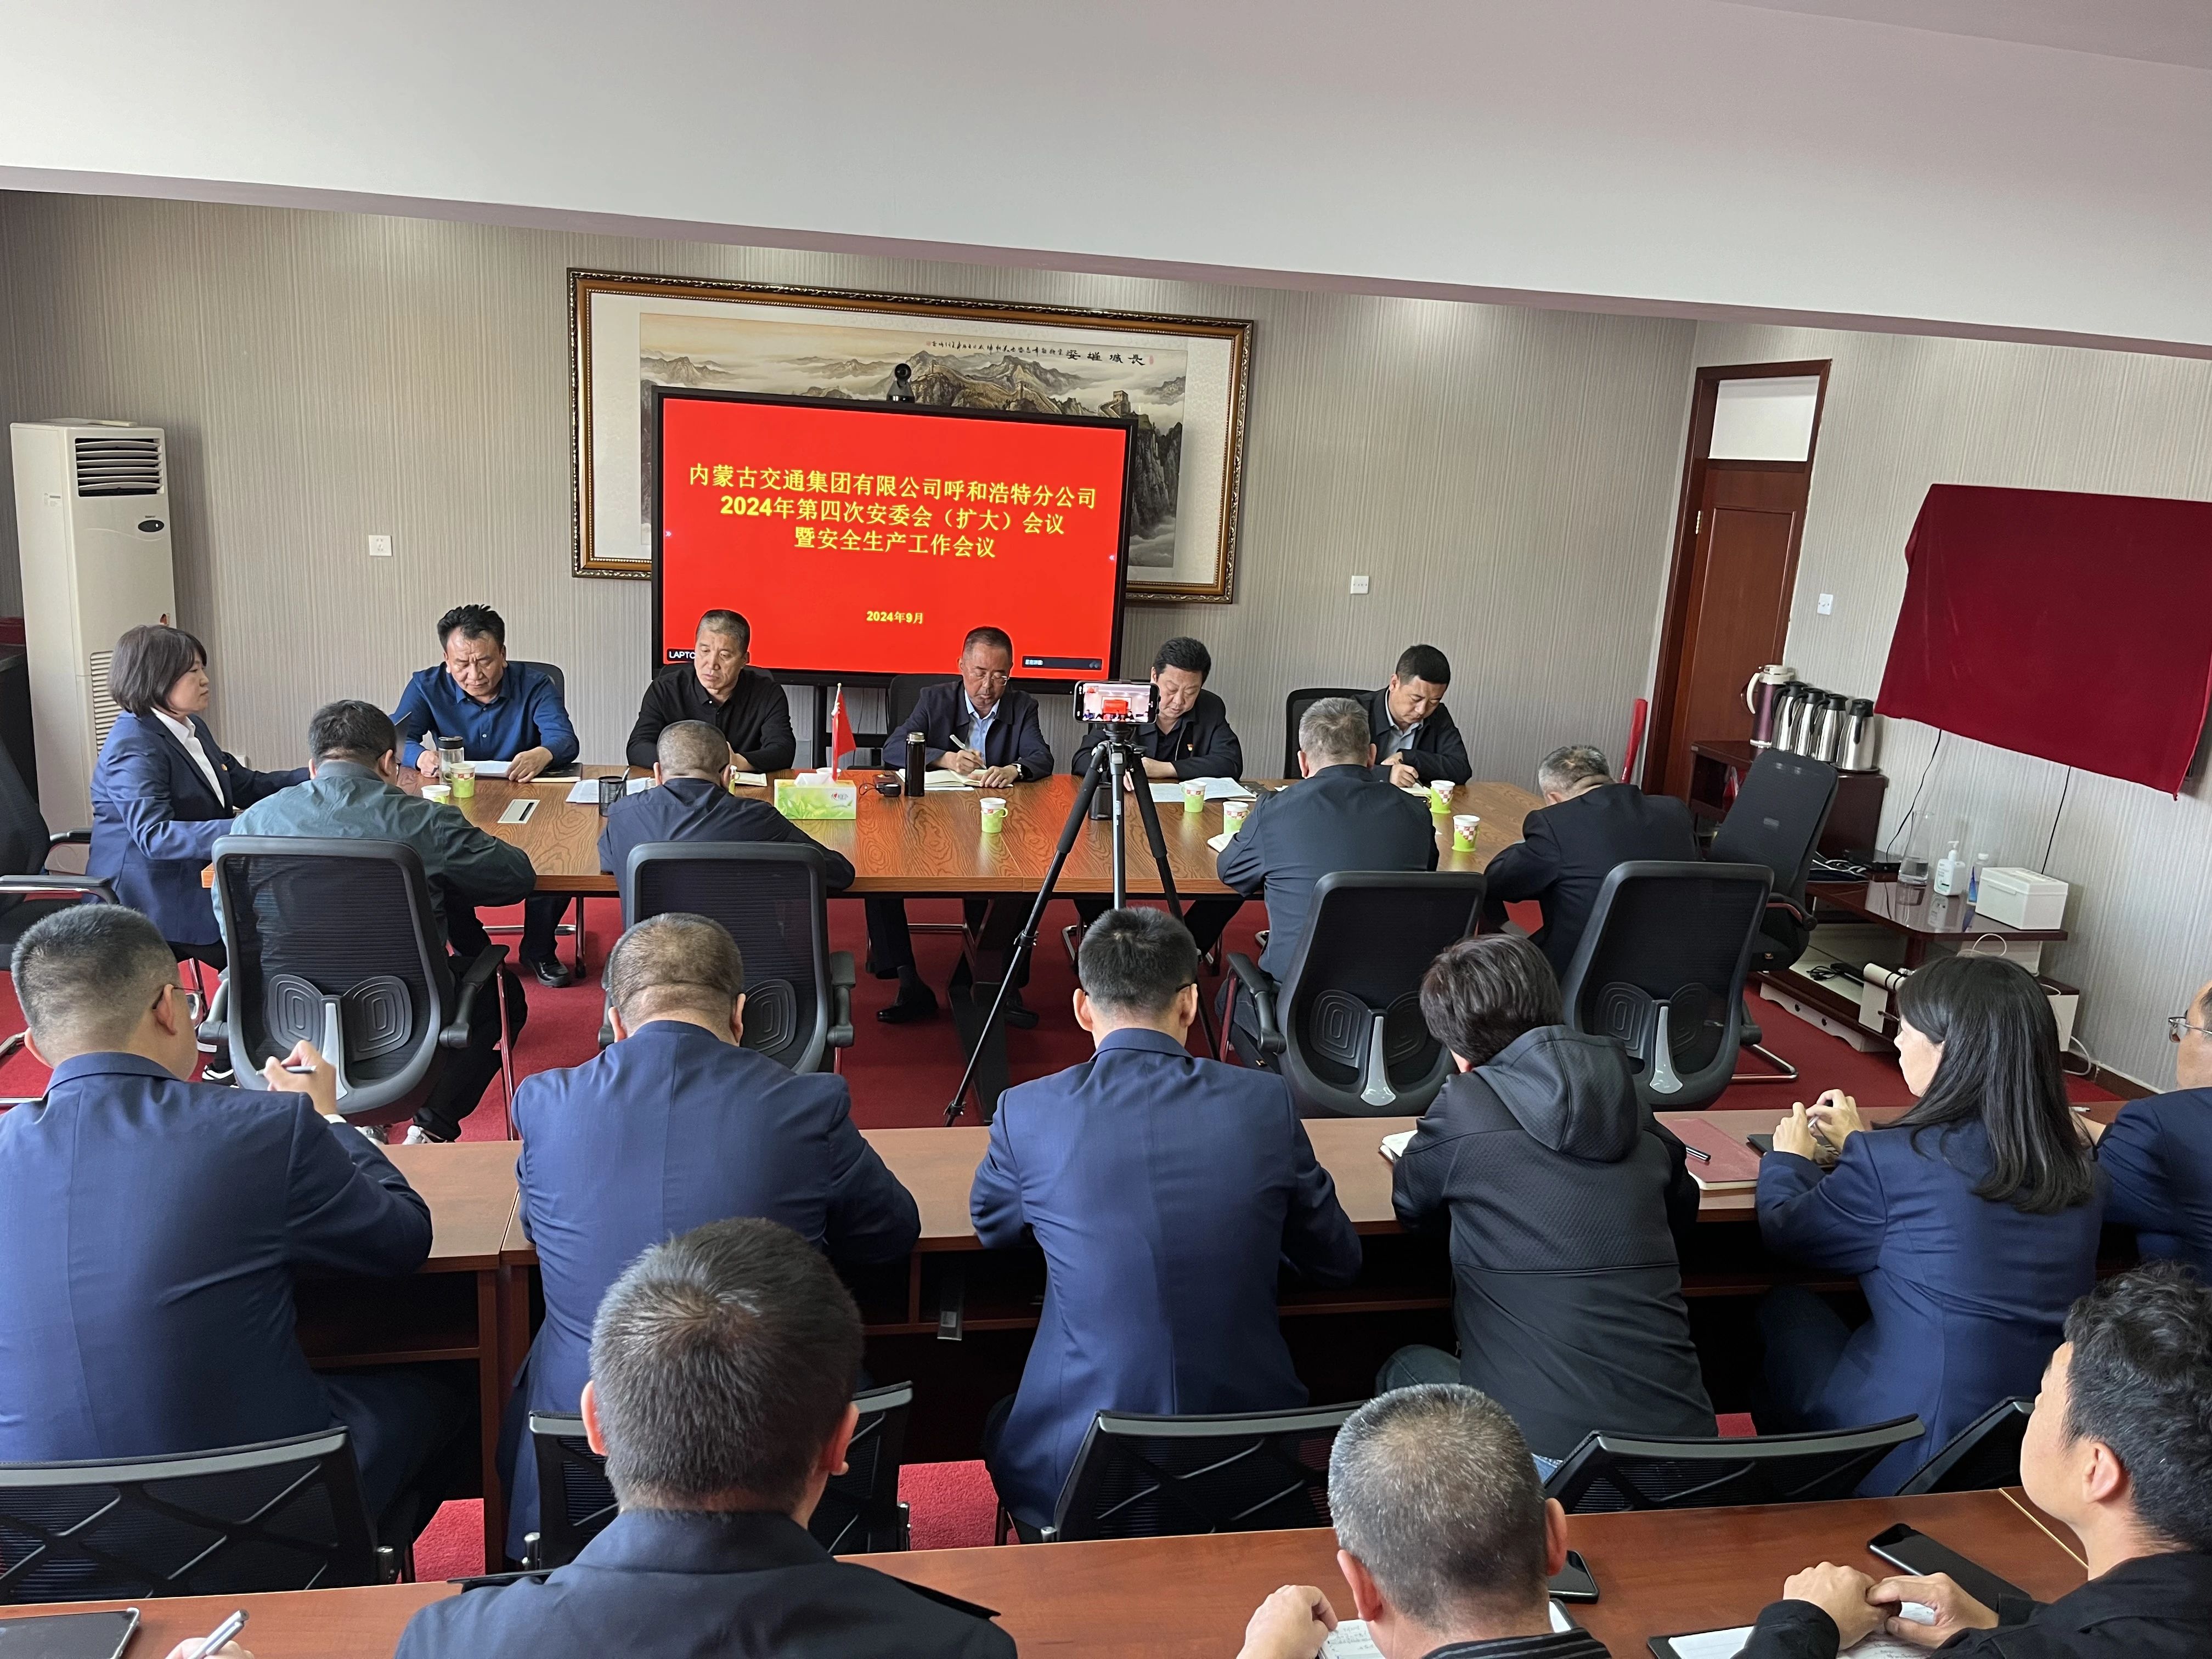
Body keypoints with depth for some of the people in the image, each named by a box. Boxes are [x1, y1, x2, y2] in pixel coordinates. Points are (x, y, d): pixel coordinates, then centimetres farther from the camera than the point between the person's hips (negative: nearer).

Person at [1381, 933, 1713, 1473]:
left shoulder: (1464, 1105, -6)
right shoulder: (1628, 1102, 7)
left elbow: (1413, 1207, 13)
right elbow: (1683, 1210, 25)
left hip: (1542, 1451, -5)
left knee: (1407, 1368, 25)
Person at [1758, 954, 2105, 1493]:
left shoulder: (1892, 1163, -22)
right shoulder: (2075, 1167, -2)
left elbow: (1783, 1232, -3)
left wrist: (1789, 1157, 16)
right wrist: (1859, 1146, 28)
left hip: (1906, 1464, -6)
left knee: (1785, 1306, 18)